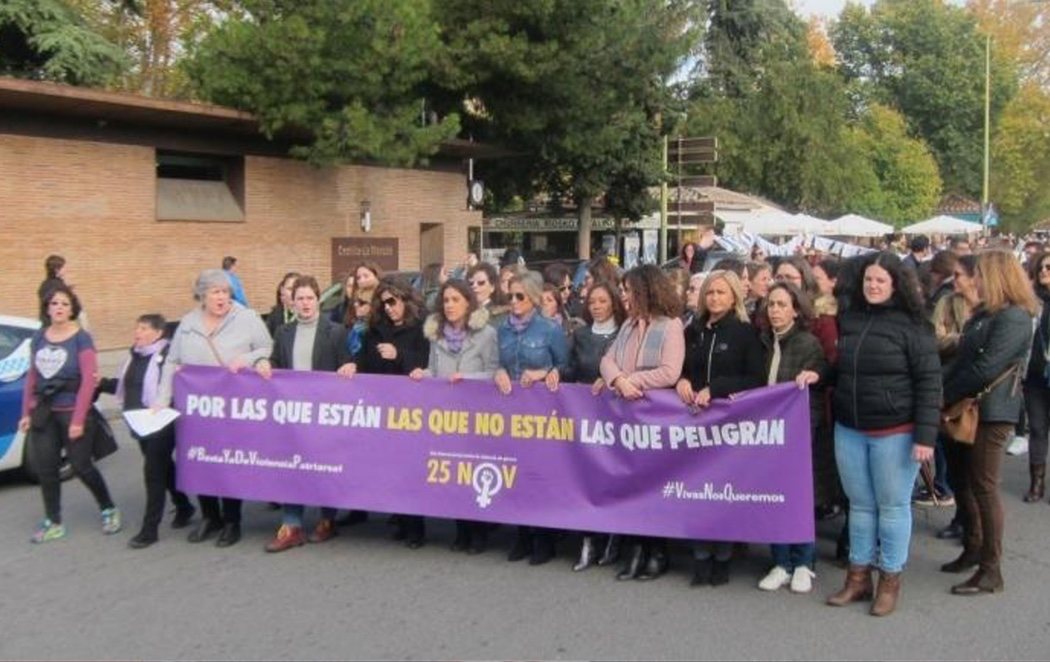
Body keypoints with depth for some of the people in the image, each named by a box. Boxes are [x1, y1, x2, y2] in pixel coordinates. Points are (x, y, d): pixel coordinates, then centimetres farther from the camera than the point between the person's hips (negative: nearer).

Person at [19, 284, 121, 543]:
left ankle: (109, 510, 19)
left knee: (81, 466, -1)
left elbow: (88, 380, -13)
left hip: (71, 412, -5)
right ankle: (53, 523, 17)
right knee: (45, 468, 5)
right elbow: (32, 377, 11)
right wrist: (26, 412, 7)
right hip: (44, 413, 5)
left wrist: (78, 419, -17)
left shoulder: (81, 339, -9)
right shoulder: (38, 338, 7)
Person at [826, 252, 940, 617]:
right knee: (860, 506, 13)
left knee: (892, 506, 5)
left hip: (894, 432, -5)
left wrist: (925, 435, -16)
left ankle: (890, 581, 17)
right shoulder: (849, 319, 7)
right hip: (849, 430, 5)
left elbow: (929, 382, -11)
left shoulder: (912, 325, -8)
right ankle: (857, 577, 23)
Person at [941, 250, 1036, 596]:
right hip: (971, 406, 9)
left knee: (984, 485, -6)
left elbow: (986, 368, -22)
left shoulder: (1014, 318, -16)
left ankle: (991, 570, 1)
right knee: (968, 479, 15)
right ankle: (974, 547, 29)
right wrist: (945, 389, 0)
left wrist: (946, 395, -14)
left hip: (992, 410, -9)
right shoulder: (985, 313, 14)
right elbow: (964, 358, 13)